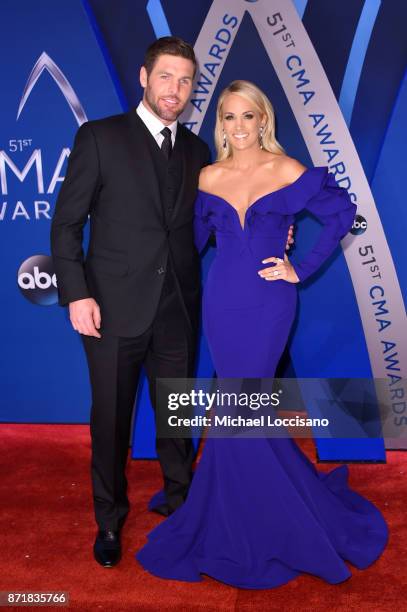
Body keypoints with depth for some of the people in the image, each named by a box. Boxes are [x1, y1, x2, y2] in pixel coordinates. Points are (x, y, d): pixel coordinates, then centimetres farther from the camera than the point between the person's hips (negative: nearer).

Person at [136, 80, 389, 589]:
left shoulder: (289, 172, -4)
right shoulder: (208, 178, 6)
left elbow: (342, 213, 1)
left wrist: (302, 268, -4)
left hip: (268, 303, -4)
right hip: (221, 301, 4)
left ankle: (227, 533, 16)